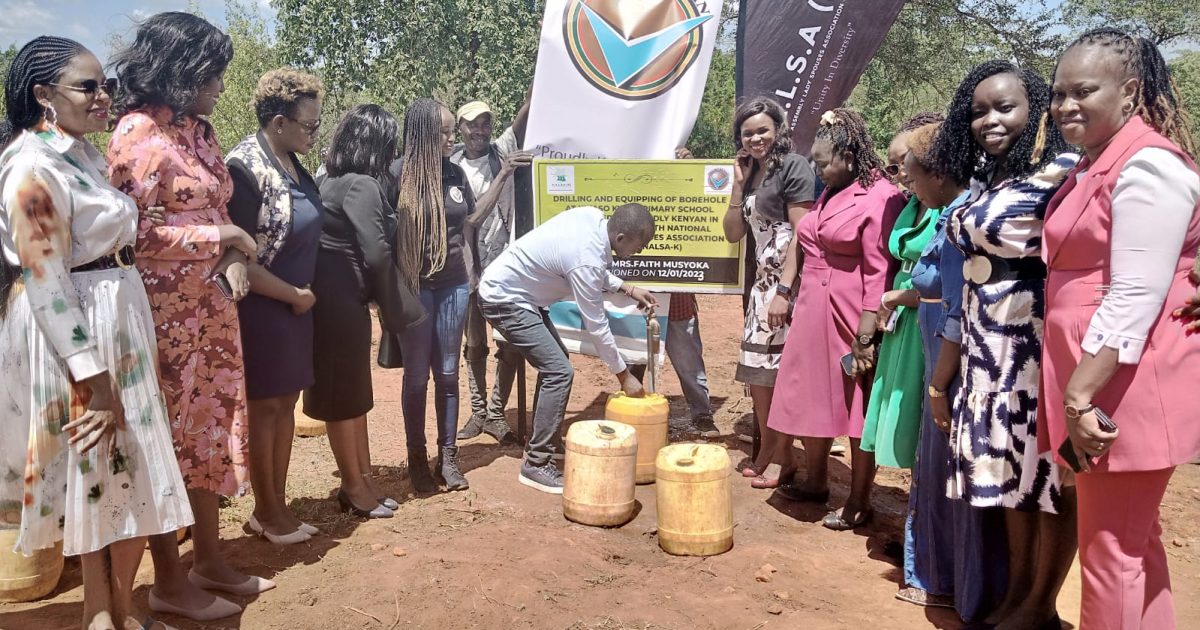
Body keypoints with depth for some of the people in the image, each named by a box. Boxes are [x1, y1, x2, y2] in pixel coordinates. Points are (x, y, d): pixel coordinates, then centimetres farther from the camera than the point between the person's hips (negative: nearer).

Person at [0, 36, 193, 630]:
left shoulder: (84, 152, 11)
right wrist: (94, 376, -21)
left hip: (118, 316, 9)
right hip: (74, 329, -9)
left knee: (123, 463, 15)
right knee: (98, 464, 3)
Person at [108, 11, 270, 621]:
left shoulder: (197, 129, 12)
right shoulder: (139, 132, -13)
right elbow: (138, 232, -17)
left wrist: (233, 262, 0)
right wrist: (223, 240, -12)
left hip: (211, 303, 8)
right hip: (164, 308, -8)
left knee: (211, 427, 13)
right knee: (169, 436, 2)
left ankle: (209, 560, 28)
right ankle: (170, 582, 17)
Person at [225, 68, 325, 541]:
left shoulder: (293, 164, 6)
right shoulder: (245, 169, -18)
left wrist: (305, 293, 6)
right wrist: (294, 296, -11)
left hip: (296, 304, 8)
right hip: (263, 308, -8)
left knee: (286, 404, 14)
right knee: (264, 407, 5)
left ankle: (277, 504, 28)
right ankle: (266, 512, 21)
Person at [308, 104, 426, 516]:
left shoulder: (333, 179, 11)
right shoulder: (362, 186, -18)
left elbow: (342, 239, 10)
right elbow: (376, 254, -23)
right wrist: (390, 304, -7)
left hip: (334, 294, 10)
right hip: (342, 298, -9)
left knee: (354, 389, 16)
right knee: (344, 393, 3)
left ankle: (361, 478, 26)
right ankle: (355, 485, 18)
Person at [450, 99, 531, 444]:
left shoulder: (504, 150, -1)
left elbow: (529, 108, -14)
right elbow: (472, 217, -16)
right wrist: (504, 173, -24)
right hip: (470, 266, 1)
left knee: (511, 345, 2)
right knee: (475, 344, 12)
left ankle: (495, 413, 19)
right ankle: (478, 412, 26)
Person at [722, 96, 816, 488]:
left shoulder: (793, 167, -9)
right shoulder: (752, 173, 15)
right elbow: (732, 233, 13)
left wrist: (784, 291, -22)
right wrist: (738, 184, 4)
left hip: (788, 282, -8)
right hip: (762, 281, 9)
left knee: (782, 371, -4)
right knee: (758, 370, 12)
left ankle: (784, 457, 10)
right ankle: (768, 453, 24)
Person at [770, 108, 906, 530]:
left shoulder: (879, 198, -14)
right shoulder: (829, 195, 12)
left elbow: (879, 273, -18)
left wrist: (865, 336, -20)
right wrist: (798, 301, 19)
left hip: (851, 317, -8)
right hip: (813, 312, 8)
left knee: (856, 408, 4)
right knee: (813, 400, 17)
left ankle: (859, 502, 18)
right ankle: (815, 481, 35)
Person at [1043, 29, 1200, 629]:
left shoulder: (1146, 164, -15)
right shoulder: (1096, 163, 15)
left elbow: (1134, 299, -22)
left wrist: (1081, 396, -23)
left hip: (1125, 387, -10)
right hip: (1095, 382, 10)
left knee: (1109, 550, 2)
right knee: (1133, 539, 20)